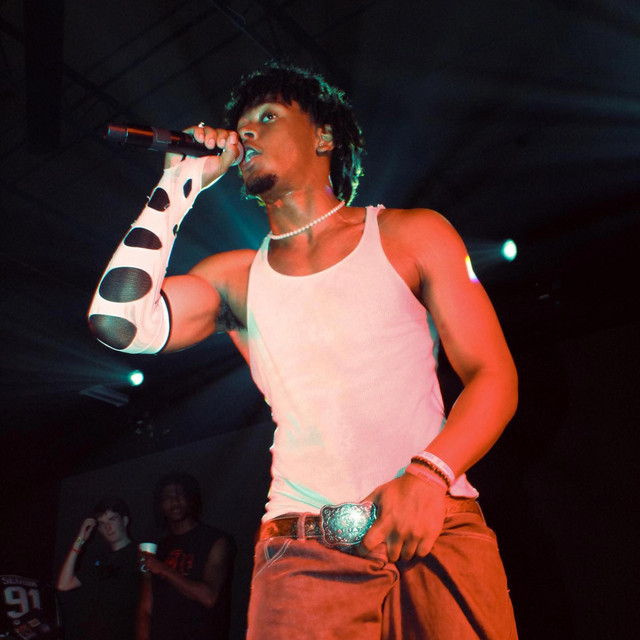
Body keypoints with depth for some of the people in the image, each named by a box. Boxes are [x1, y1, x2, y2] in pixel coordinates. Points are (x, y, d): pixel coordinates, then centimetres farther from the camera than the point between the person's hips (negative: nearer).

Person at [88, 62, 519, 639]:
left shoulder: (412, 236, 6)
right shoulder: (235, 277, 12)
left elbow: (495, 376, 1)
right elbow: (119, 321, -5)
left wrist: (429, 474, -18)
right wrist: (178, 186, 3)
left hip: (439, 533, 0)